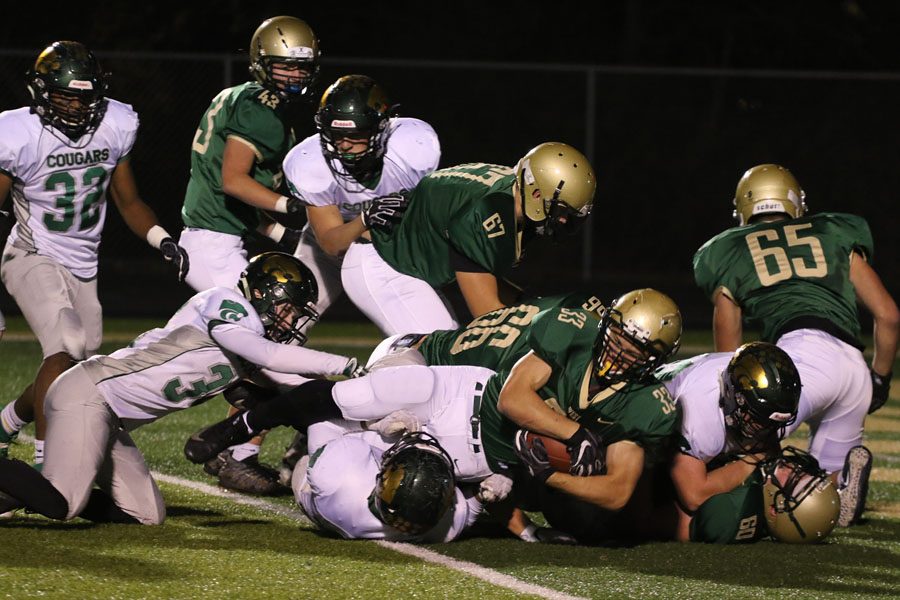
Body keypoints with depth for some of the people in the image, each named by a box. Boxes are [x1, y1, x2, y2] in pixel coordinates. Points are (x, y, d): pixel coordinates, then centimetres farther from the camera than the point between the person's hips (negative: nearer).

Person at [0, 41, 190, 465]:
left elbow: (128, 200, 10)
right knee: (65, 346, -25)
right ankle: (45, 462, -23)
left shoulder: (116, 126, -4)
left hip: (83, 266, 6)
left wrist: (162, 240, -6)